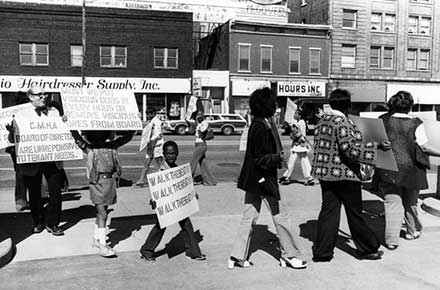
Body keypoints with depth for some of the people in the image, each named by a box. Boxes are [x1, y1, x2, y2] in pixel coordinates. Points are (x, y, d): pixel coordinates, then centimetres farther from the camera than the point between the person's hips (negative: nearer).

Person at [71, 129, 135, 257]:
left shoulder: (112, 145, 11)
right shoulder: (88, 147, 2)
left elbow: (127, 136, 13)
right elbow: (76, 137, -9)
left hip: (111, 180, 5)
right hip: (97, 181, -5)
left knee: (103, 212, 15)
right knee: (101, 213, -9)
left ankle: (96, 238, 31)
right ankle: (102, 246, -8)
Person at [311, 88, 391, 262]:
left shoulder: (323, 120, 9)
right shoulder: (342, 122, -17)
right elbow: (350, 149, -23)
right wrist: (377, 147, -21)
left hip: (324, 172, 8)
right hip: (343, 174, -8)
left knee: (328, 211, 11)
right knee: (354, 212, 7)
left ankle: (322, 252, 14)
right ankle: (366, 249, 23)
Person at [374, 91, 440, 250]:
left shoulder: (383, 120, -2)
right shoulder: (416, 124, -7)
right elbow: (425, 147, -12)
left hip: (388, 169, 0)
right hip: (410, 168, 0)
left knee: (392, 203, 2)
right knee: (410, 202, 19)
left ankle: (391, 239, -4)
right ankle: (413, 231, 37)